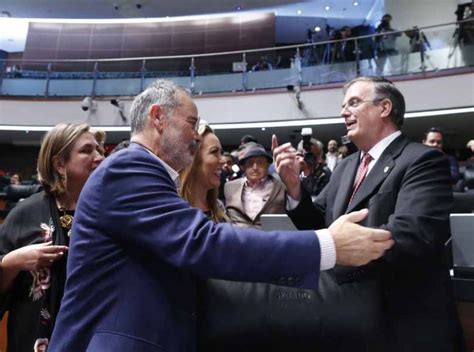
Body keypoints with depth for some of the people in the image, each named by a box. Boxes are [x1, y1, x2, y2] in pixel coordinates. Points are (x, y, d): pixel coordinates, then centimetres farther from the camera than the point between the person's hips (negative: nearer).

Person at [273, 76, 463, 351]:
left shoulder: (423, 160, -13)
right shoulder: (346, 167, 9)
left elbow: (408, 236, -28)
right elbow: (318, 225, 7)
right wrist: (294, 186, -10)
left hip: (402, 324, -6)